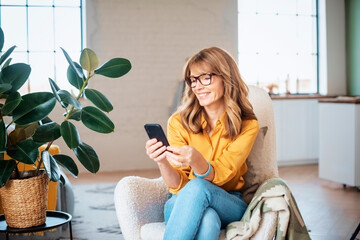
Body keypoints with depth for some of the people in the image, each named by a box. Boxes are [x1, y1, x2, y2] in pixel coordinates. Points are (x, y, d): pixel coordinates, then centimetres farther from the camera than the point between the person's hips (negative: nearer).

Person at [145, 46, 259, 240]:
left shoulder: (247, 125, -3)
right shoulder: (179, 122, -2)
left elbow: (219, 176, -15)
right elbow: (178, 185, -5)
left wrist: (196, 160, -37)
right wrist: (162, 163, -28)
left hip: (229, 204, 0)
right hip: (185, 204, 0)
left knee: (197, 188, -35)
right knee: (206, 220, -38)